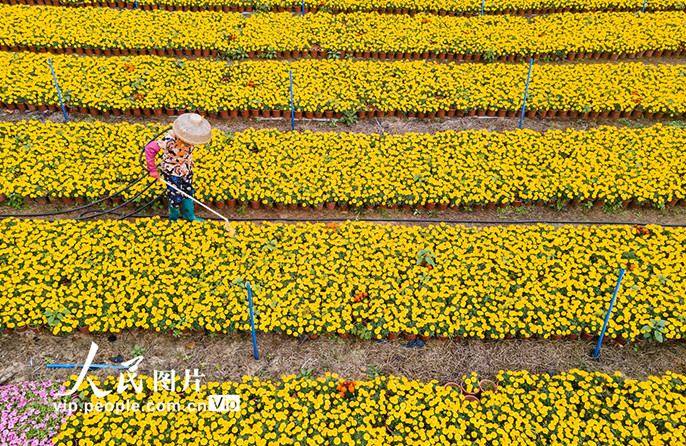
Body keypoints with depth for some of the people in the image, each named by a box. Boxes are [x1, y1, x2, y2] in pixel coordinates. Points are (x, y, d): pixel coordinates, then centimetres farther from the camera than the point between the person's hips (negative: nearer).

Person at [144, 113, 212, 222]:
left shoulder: (192, 135, -15)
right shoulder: (171, 139, -36)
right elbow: (150, 149, -30)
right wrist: (153, 170, -24)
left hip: (187, 169, 6)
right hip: (172, 172, -6)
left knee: (188, 192, 20)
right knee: (176, 198, 5)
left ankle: (189, 216, 41)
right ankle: (174, 219, 32)